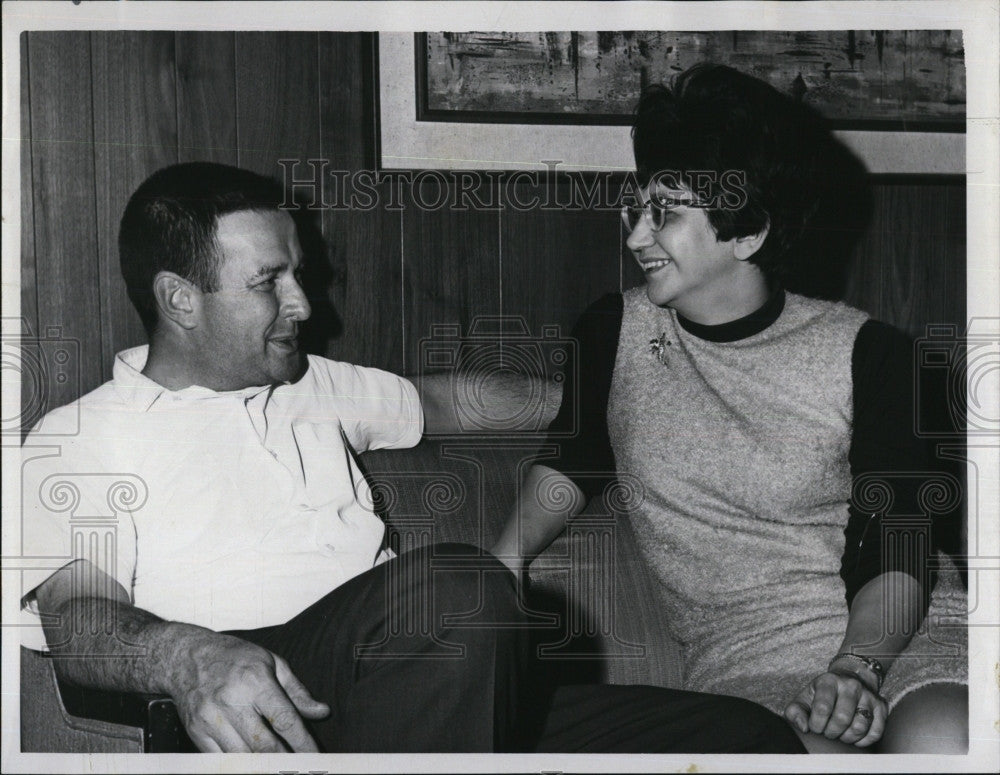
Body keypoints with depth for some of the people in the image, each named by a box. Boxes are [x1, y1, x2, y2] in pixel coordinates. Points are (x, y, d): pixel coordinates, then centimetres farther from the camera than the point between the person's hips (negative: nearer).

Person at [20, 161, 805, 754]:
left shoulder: (313, 387, 28)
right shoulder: (77, 441, 8)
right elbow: (76, 614, -7)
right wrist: (188, 655, -29)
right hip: (268, 709, -6)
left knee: (753, 736, -13)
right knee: (455, 585, -40)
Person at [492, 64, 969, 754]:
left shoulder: (866, 354, -1)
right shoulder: (617, 331, 8)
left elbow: (895, 554, -6)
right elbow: (574, 460, 25)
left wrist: (857, 669, -24)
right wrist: (507, 556, 7)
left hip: (901, 626, -1)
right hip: (746, 647, 1)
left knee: (940, 743, -34)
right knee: (817, 749, -33)